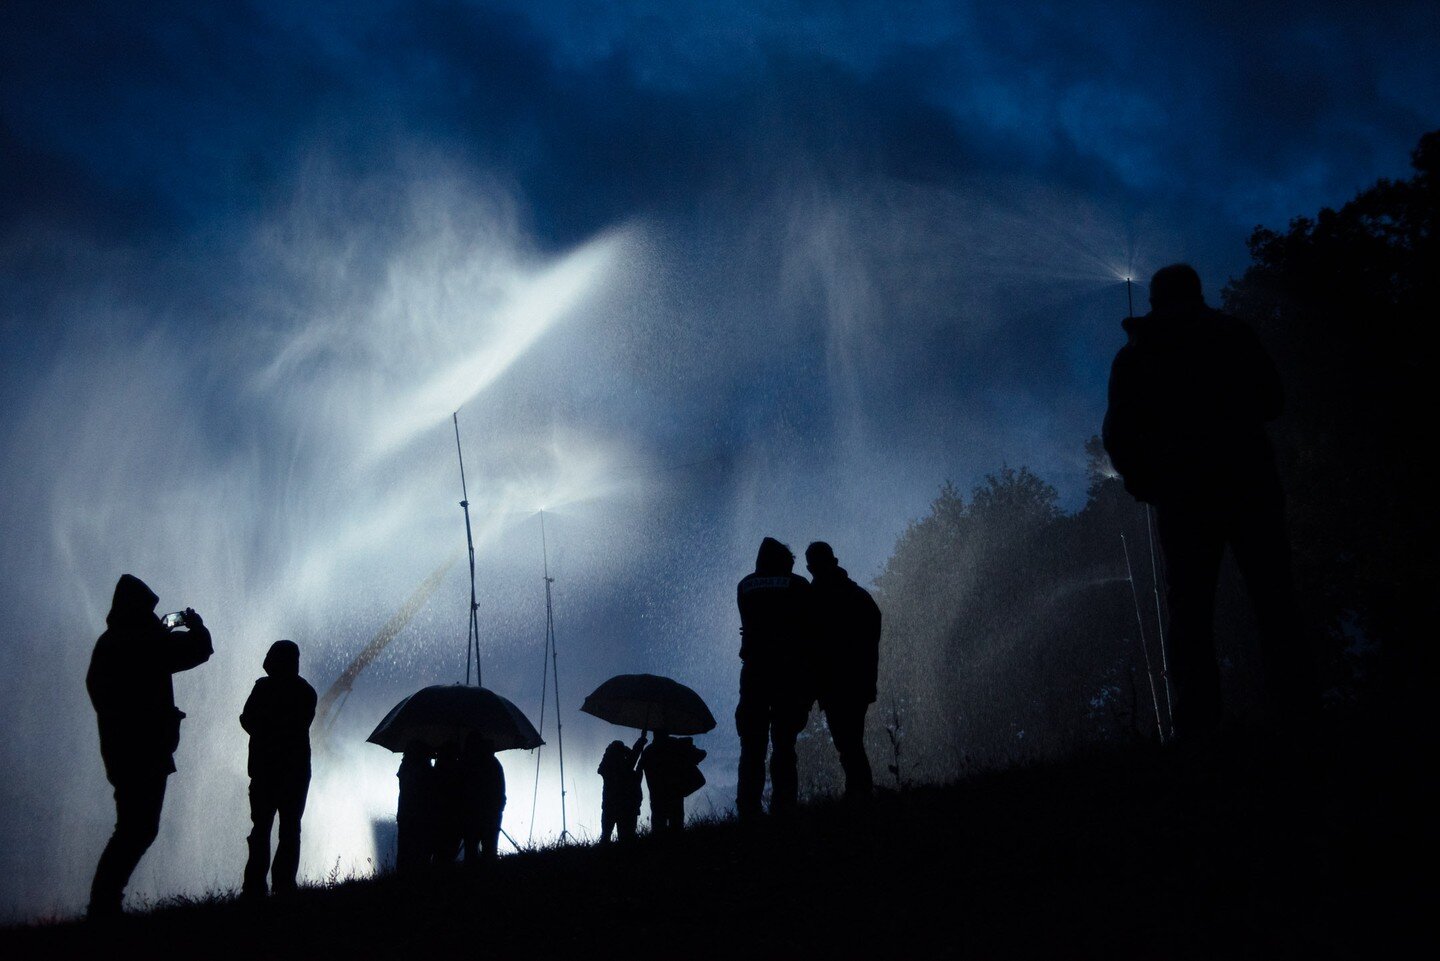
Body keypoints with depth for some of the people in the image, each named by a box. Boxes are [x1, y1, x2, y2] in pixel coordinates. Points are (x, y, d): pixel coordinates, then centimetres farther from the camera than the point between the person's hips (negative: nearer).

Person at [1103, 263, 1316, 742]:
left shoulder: (1133, 356, 9)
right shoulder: (1231, 334, 8)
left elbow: (1118, 433, 3)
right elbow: (1272, 401, 9)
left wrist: (1144, 484, 15)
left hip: (1181, 497, 1)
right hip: (1248, 483, 0)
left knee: (1190, 613, 1)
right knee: (1273, 600, 0)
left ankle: (1197, 725, -6)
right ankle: (1298, 705, -9)